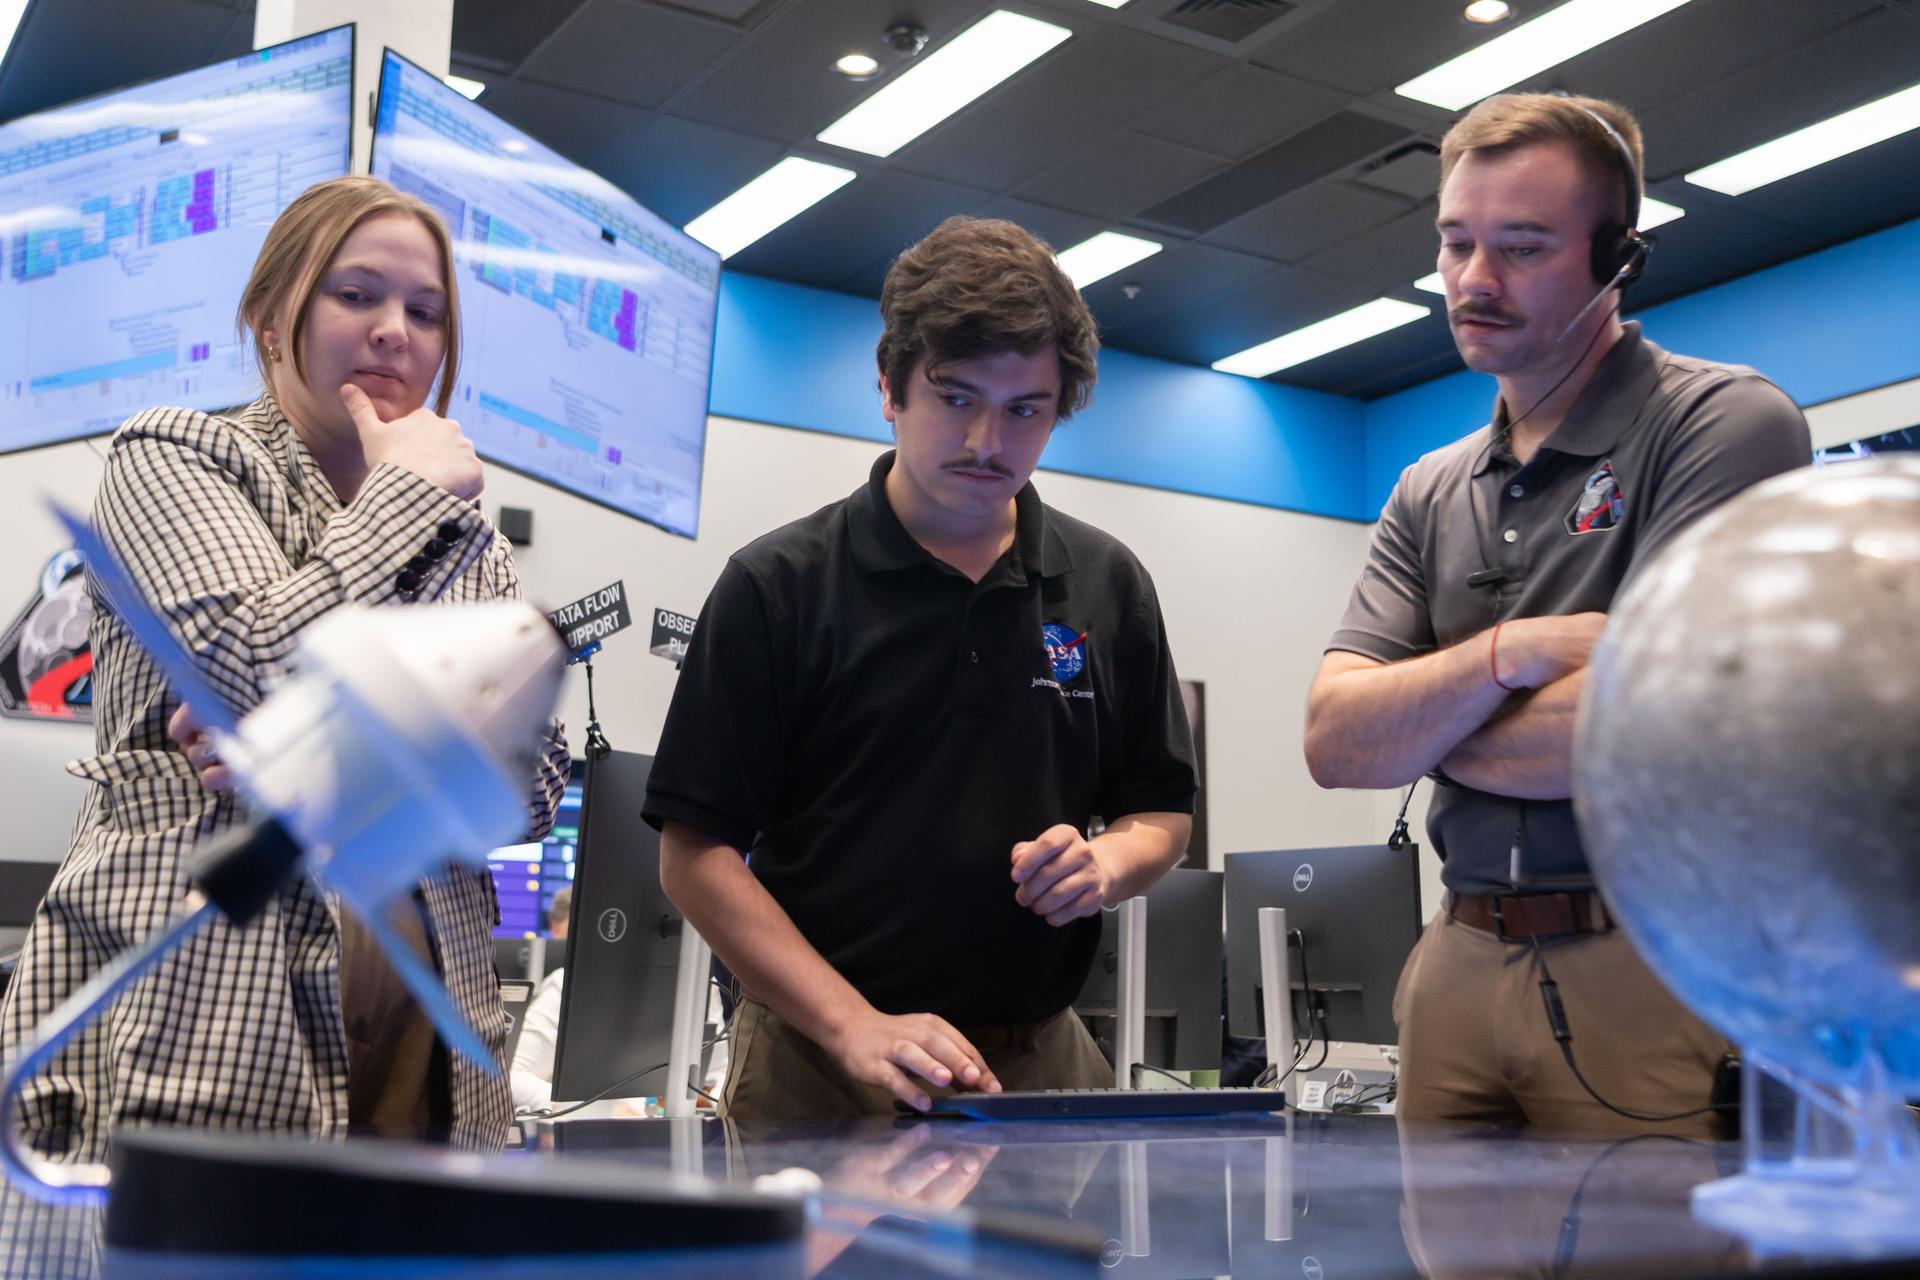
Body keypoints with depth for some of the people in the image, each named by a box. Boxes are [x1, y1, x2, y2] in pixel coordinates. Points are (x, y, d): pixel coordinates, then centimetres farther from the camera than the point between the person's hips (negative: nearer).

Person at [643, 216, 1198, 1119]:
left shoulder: (1108, 586, 6)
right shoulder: (779, 586, -5)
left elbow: (1162, 810, 15)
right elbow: (695, 854, -8)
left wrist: (1106, 862, -8)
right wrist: (856, 1026, -17)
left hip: (1042, 1063, 3)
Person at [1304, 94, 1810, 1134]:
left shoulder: (1726, 422, -8)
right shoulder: (1429, 493, 11)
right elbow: (1332, 742, 1)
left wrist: (1414, 724, -4)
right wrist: (1514, 653, -16)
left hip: (1657, 972, -5)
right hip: (1458, 968, 6)